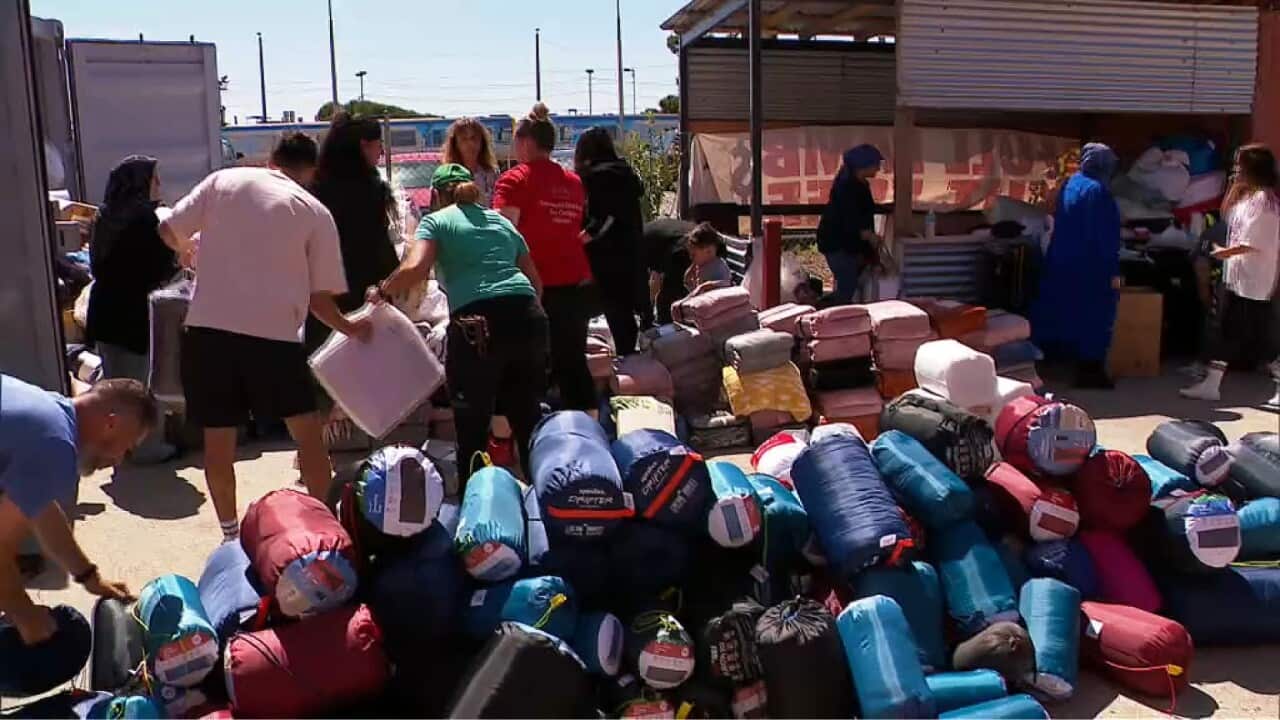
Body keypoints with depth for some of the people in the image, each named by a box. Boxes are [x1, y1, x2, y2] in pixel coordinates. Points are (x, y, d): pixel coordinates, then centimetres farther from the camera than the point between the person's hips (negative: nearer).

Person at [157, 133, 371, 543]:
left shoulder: (223, 180, 9)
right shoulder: (315, 211, 5)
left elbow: (169, 231, 10)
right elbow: (318, 295, 5)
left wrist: (192, 250, 32)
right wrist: (349, 328, 22)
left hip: (208, 326, 2)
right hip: (274, 332, -2)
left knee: (218, 437, 13)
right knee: (306, 430, 13)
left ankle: (230, 534, 23)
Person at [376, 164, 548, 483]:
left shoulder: (437, 221, 10)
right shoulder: (502, 221, 25)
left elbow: (415, 269, -8)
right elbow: (536, 282, 25)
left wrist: (383, 291, 8)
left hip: (477, 324, -5)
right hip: (528, 317, 5)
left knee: (472, 426, 8)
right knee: (529, 419, 15)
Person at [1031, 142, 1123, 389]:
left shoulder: (1070, 184, 7)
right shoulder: (1097, 191, -18)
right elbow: (1106, 237, -19)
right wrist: (1113, 272, -15)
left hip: (1064, 262, 8)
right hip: (1092, 267, -8)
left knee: (1069, 310, 14)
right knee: (1094, 316, 0)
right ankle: (1090, 370, 5)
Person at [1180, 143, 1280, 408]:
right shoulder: (1246, 195, 14)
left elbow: (1255, 242, -20)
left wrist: (1226, 252, -9)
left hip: (1254, 281, -10)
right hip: (1237, 277, 10)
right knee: (1227, 332, 11)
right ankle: (1211, 385, 15)